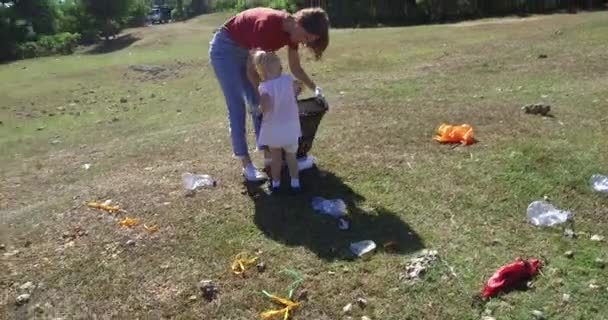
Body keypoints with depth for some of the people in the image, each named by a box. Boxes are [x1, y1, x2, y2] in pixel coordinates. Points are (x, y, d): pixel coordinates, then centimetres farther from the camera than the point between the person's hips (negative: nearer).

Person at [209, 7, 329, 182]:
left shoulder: (292, 31, -11)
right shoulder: (269, 24, -35)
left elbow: (295, 68, 1)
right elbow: (252, 69, -26)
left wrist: (314, 87, -10)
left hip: (245, 50, 8)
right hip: (225, 48, -8)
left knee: (260, 105, 5)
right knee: (237, 109, -9)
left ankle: (268, 155, 14)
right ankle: (247, 165, -3)